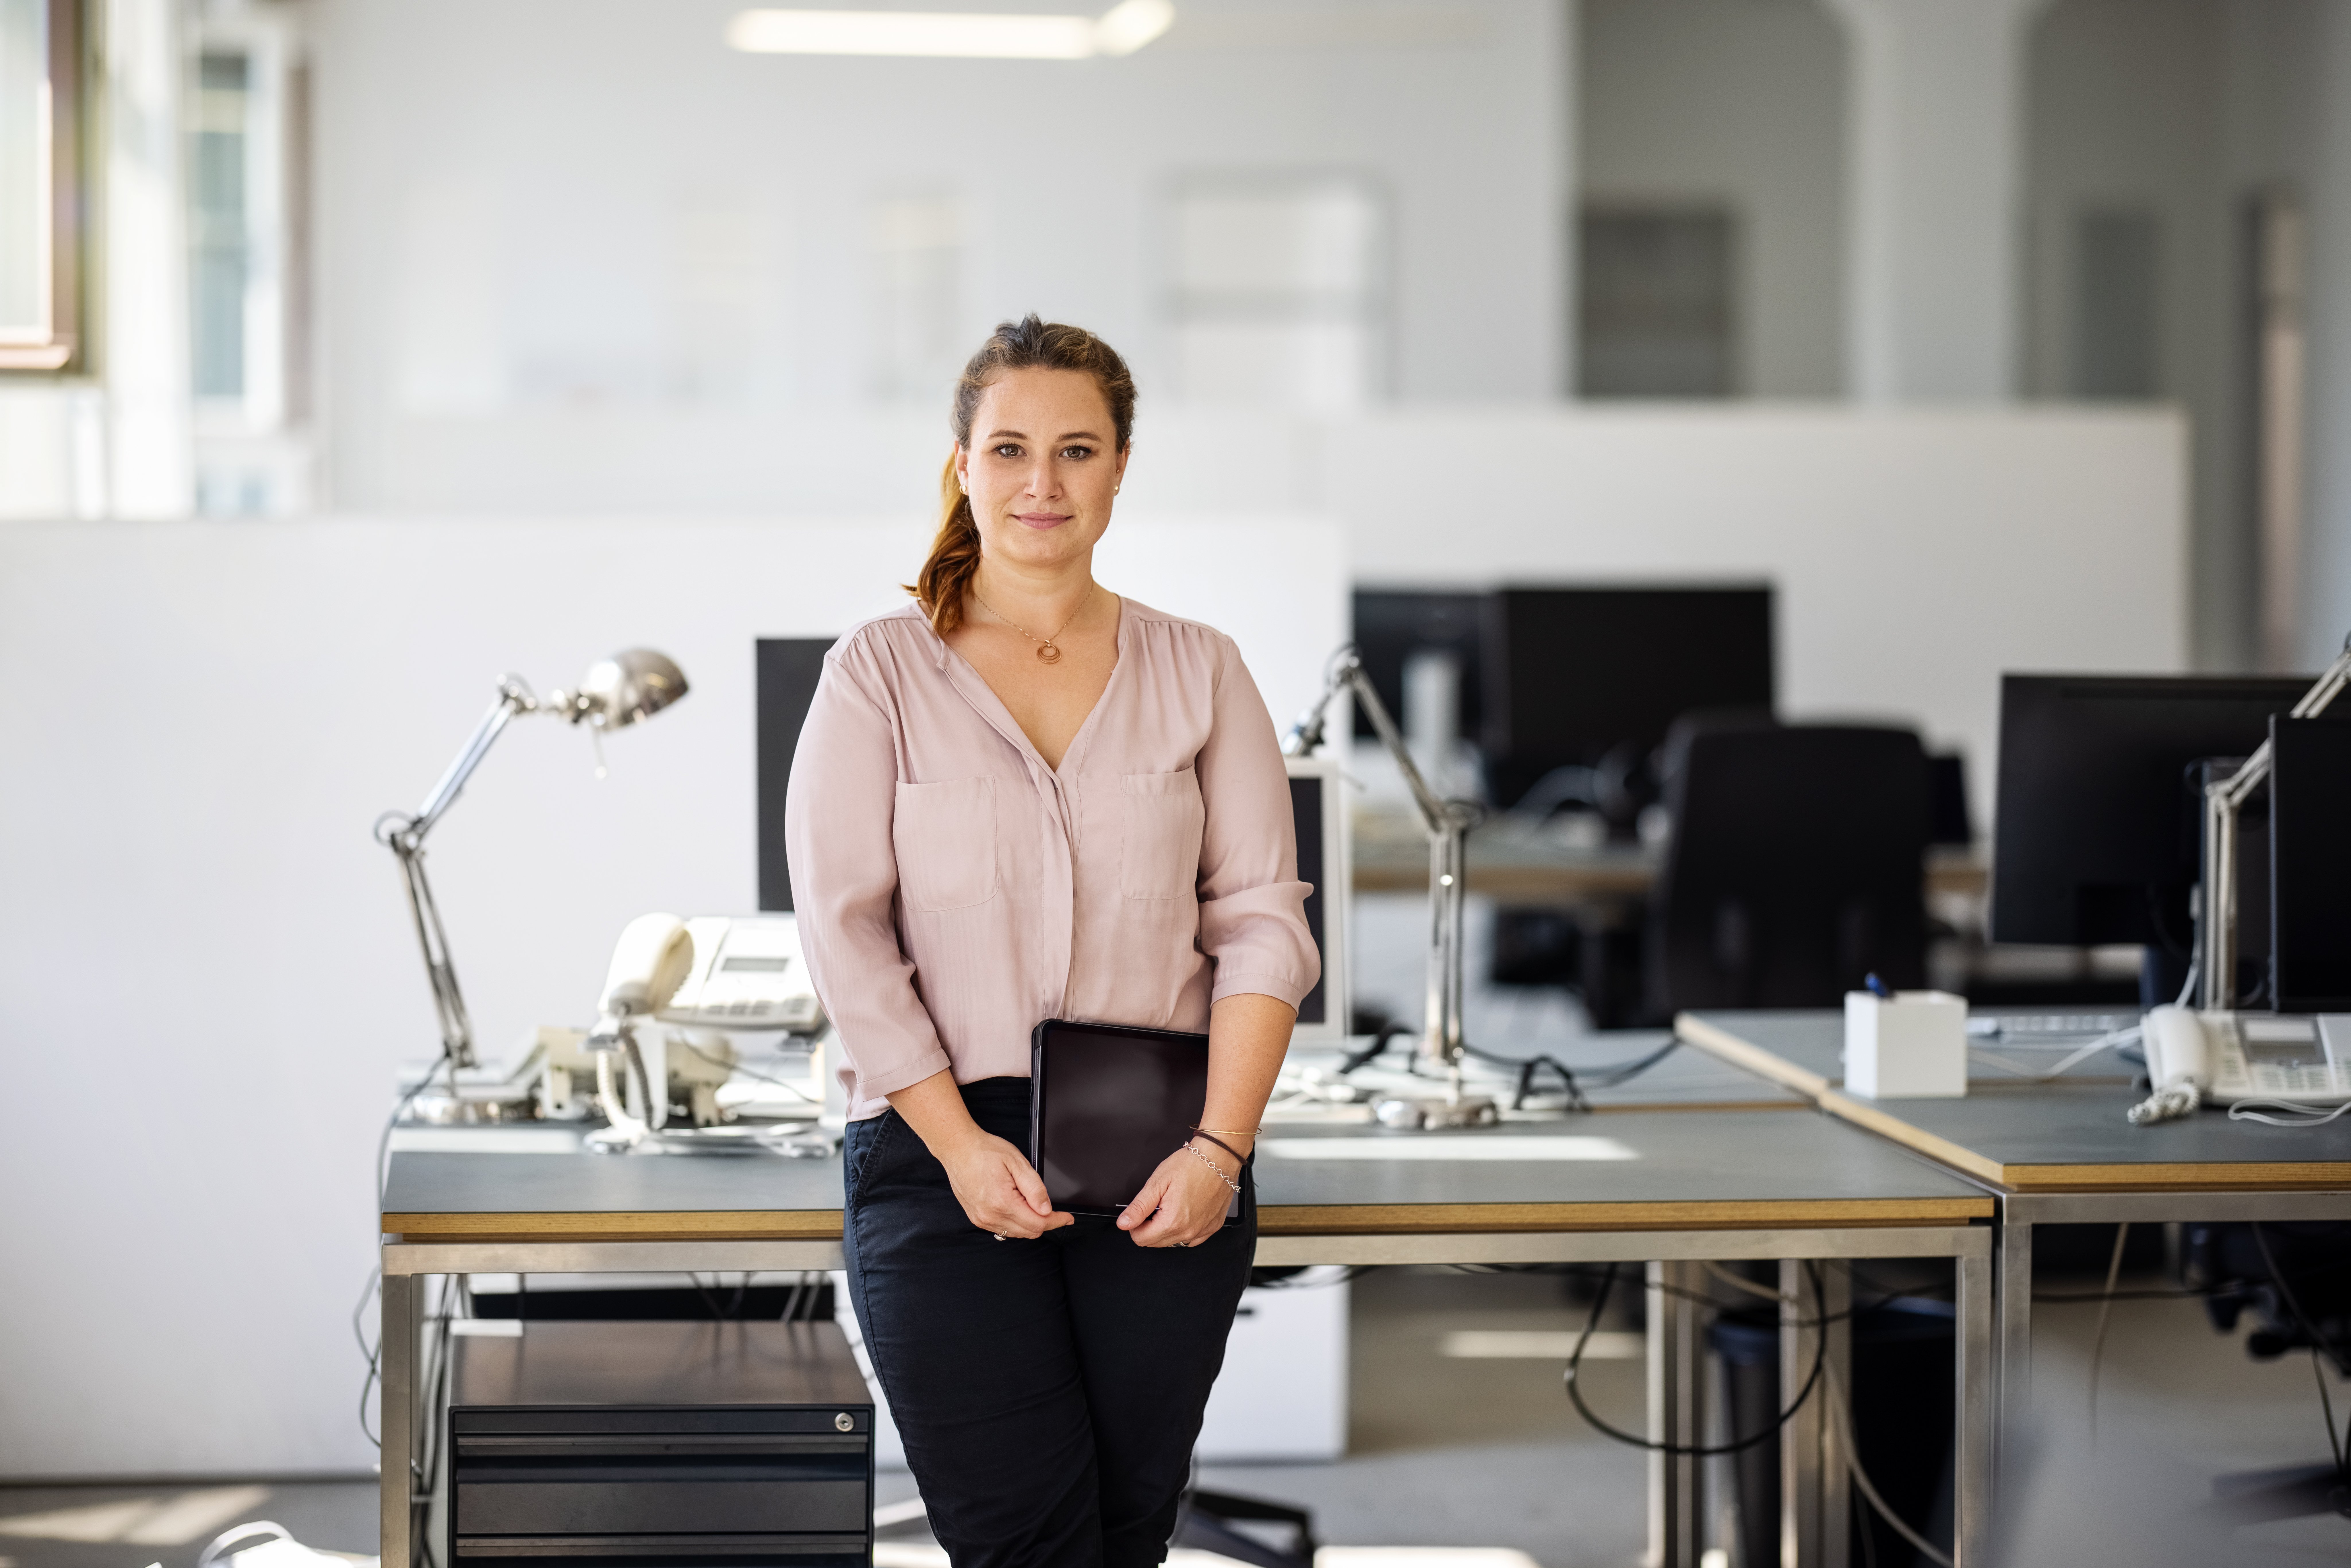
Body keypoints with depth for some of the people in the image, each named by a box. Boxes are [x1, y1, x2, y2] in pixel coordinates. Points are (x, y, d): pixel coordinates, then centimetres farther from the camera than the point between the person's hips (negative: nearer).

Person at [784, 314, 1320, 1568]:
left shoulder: (1198, 675, 10)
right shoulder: (880, 675, 5)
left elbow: (1262, 920, 4)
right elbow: (845, 928, -2)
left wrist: (1220, 1147, -8)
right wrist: (959, 1143, -11)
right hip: (941, 1154, -2)